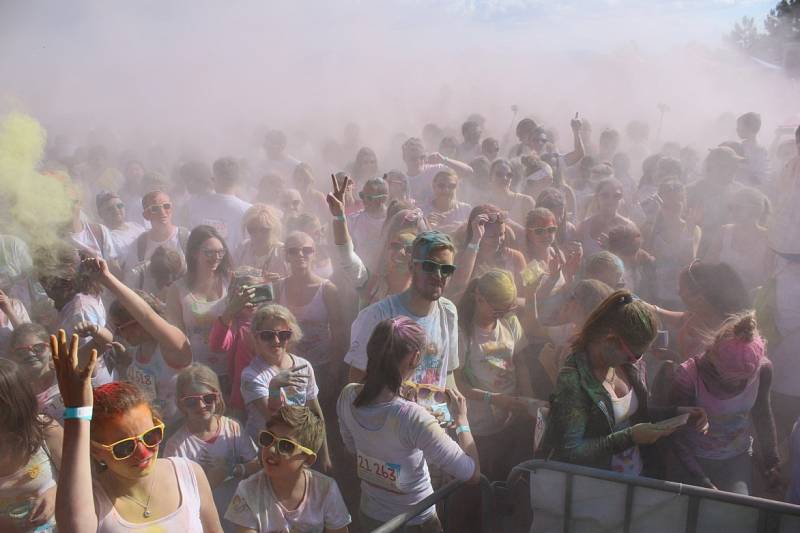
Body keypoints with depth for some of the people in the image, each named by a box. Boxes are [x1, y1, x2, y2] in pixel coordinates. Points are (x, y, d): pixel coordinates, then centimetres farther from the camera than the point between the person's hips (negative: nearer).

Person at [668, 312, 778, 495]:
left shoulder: (762, 369, -17)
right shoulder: (688, 376, -28)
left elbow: (762, 415, 4)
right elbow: (676, 435, -18)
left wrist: (772, 461, 12)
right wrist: (702, 481, -19)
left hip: (738, 459, 2)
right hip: (694, 460, -2)